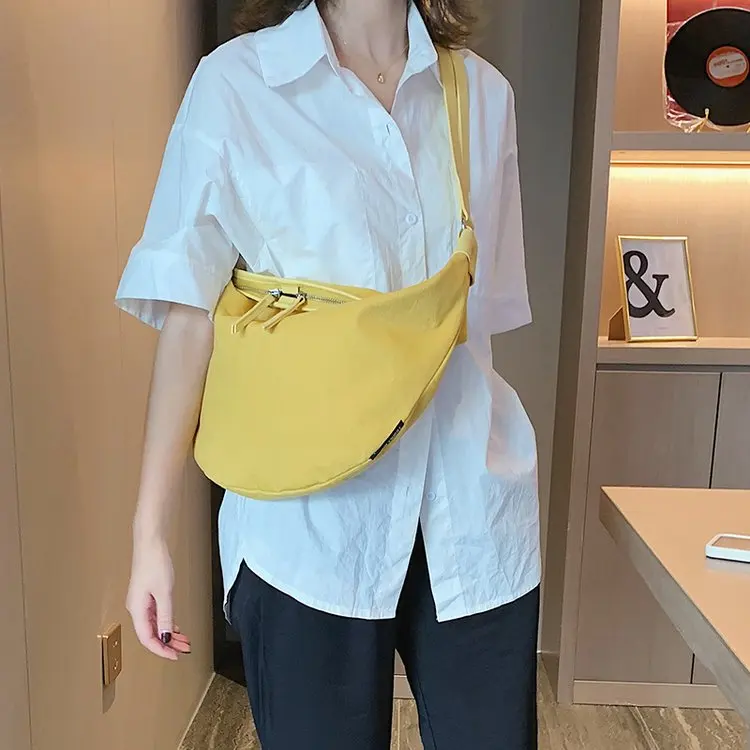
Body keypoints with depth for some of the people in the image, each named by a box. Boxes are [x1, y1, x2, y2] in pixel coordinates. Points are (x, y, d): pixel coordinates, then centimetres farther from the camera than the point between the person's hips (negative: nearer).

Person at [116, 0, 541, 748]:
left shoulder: (484, 92, 9)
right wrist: (150, 528, -5)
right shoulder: (235, 83, -1)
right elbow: (188, 315, -4)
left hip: (475, 511, 4)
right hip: (311, 518, -3)